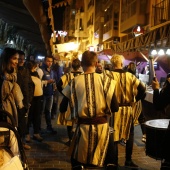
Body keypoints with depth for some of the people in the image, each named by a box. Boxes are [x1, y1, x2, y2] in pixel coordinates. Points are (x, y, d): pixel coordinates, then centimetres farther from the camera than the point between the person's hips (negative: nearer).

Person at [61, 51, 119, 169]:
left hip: (83, 126, 0)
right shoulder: (105, 80, -8)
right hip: (102, 126, 0)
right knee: (109, 160, 23)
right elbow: (114, 107, -10)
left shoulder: (74, 82, -6)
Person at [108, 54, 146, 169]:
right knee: (130, 135, 19)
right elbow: (143, 89, -6)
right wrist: (134, 100, 6)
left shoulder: (110, 75, -9)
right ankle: (128, 160, 26)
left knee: (114, 136, 9)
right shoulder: (130, 76, -2)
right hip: (128, 109, 2)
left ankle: (115, 162, 17)